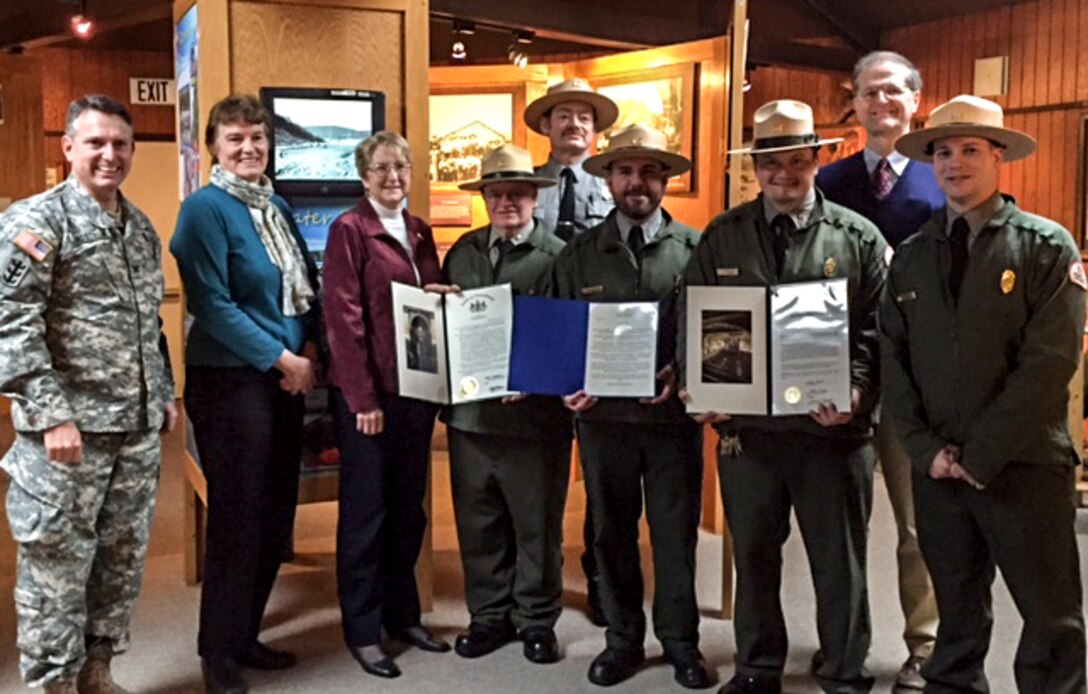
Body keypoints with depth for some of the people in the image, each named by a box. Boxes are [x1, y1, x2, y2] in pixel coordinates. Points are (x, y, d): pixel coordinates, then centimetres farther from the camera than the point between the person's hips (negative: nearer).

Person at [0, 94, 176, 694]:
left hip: (139, 427, 7)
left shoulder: (141, 227, 14)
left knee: (124, 555, 14)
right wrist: (52, 415, -20)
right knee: (57, 561, 4)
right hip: (69, 428, -7)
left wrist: (164, 393, 17)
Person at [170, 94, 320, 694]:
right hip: (230, 379, -7)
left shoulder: (276, 207, 13)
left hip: (285, 378, 7)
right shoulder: (205, 208, -9)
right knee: (236, 516, 0)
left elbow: (306, 285, 16)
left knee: (276, 514, 12)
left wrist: (309, 349, 0)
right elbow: (210, 302, -16)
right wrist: (281, 359, -14)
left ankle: (244, 635, 29)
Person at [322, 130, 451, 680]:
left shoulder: (419, 232, 12)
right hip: (367, 393, -6)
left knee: (409, 507, 14)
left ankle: (403, 614, 28)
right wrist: (364, 398, -16)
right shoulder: (348, 229, -7)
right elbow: (343, 319, -12)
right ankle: (363, 630, 17)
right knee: (365, 512, 5)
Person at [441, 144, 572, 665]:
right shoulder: (462, 252, 11)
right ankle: (489, 616, 28)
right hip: (469, 411, 5)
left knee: (536, 525, 9)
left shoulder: (557, 256, -6)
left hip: (534, 414, -4)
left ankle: (537, 620, 25)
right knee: (478, 523, 13)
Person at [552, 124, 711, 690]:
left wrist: (684, 374, -16)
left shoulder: (695, 247, -1)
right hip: (603, 413, 2)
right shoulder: (577, 255, 5)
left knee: (676, 533, 9)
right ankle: (622, 638, 27)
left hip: (673, 412, -1)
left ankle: (679, 640, 26)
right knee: (611, 532, 12)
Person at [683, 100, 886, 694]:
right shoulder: (721, 236, 6)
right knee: (753, 555, 14)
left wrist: (855, 393, -16)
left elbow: (875, 332, -1)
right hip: (746, 426, 2)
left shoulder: (859, 237, 2)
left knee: (839, 561, 10)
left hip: (833, 427, -1)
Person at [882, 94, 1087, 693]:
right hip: (937, 467, 3)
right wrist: (926, 450, -6)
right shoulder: (910, 257, 9)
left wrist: (981, 455, -14)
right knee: (957, 616, 15)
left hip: (1025, 467, -3)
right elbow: (893, 361, 5)